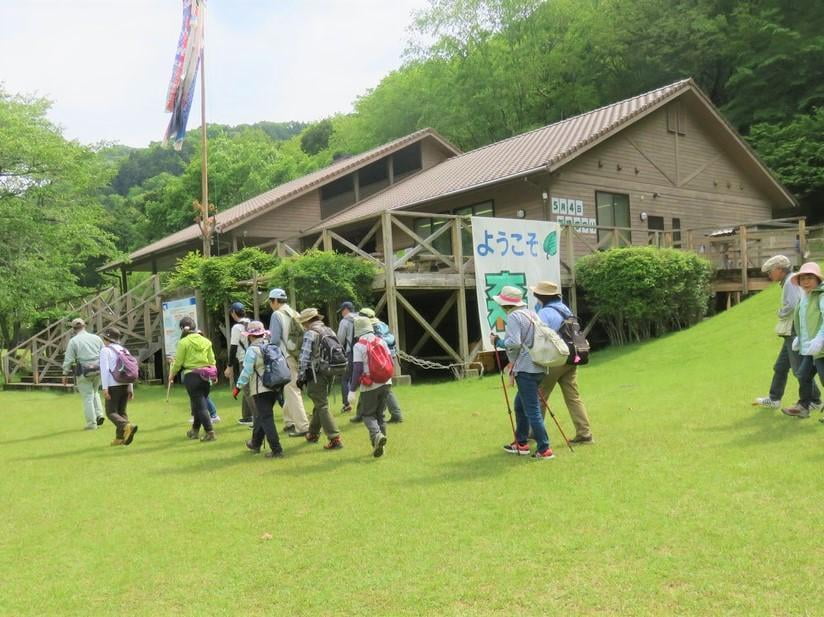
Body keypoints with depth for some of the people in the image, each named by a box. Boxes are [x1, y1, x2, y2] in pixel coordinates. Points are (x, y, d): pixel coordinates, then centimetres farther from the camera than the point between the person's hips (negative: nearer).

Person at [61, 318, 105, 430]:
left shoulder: (73, 341, -5)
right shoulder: (96, 338, 6)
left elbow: (68, 359, -7)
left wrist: (65, 374, 2)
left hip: (83, 373, -4)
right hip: (98, 371, 4)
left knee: (87, 397, 4)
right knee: (94, 393, 24)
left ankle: (91, 423, 5)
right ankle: (99, 415, 11)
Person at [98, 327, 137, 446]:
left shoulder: (105, 351, -4)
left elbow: (104, 369, -12)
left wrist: (105, 388, -14)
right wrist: (131, 388, 13)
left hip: (113, 386, -6)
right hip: (125, 385, 6)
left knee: (111, 412, -1)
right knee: (122, 411, 13)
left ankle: (127, 426, -25)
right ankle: (120, 437, 10)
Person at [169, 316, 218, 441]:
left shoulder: (183, 342, -7)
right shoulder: (206, 341, 5)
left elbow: (178, 362, -4)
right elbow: (212, 361, 9)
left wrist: (171, 374, 12)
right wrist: (213, 374, 23)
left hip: (191, 376, -5)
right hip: (205, 376, 5)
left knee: (200, 405, -1)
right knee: (200, 403, 17)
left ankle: (210, 432, -7)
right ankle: (195, 430, 31)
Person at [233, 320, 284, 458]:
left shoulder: (252, 350, -12)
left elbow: (247, 371, -15)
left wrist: (238, 386, -6)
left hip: (261, 390, -8)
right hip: (275, 388, 8)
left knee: (266, 419, -4)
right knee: (261, 416, 23)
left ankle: (276, 450, -7)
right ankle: (255, 444, 37)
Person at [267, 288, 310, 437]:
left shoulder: (277, 314, -8)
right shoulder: (295, 314, 12)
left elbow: (275, 339, -13)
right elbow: (302, 336, 12)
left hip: (286, 358, -7)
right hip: (298, 357, 7)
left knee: (292, 392, -5)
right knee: (291, 390, 18)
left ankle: (302, 426, -7)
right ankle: (289, 422, 26)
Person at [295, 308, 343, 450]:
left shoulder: (310, 334, -10)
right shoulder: (330, 331, 13)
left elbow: (304, 358, -14)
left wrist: (301, 377, -6)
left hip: (316, 375, -8)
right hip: (329, 374, 8)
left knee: (322, 407, -4)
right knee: (319, 404, 20)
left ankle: (335, 439, -9)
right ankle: (313, 434, 34)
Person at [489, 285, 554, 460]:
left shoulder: (513, 316, -11)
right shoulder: (532, 314, 16)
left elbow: (513, 343, -21)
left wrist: (497, 341, -3)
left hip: (526, 369, -10)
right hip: (539, 367, 10)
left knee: (532, 410, -6)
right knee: (520, 404, 21)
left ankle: (544, 450, -6)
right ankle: (521, 443, 27)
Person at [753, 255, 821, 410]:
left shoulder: (791, 281, -13)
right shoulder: (790, 281, 17)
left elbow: (790, 306, -24)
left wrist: (780, 313, -6)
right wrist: (783, 315, 5)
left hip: (795, 332, -10)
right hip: (792, 332, 10)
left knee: (799, 369, -4)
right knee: (780, 367, 14)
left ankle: (815, 401, 5)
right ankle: (773, 399, 20)